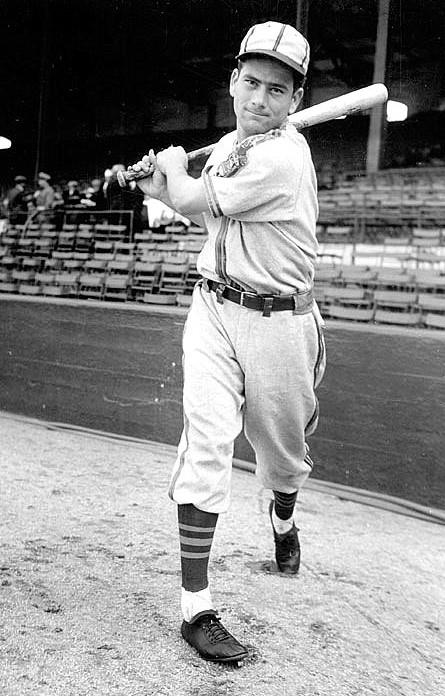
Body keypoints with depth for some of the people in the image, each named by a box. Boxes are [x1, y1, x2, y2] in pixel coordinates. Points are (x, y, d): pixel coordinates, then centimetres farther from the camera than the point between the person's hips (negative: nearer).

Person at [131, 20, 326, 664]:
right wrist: (163, 182, 10)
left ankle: (283, 519, 50)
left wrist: (173, 165, 4)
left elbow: (193, 199, -15)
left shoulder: (284, 156, -18)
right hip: (214, 310, 5)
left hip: (279, 322, -4)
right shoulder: (227, 146, 7)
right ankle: (196, 608, -4)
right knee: (206, 448, -9)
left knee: (283, 451, 13)